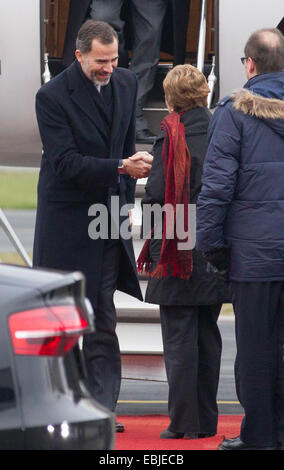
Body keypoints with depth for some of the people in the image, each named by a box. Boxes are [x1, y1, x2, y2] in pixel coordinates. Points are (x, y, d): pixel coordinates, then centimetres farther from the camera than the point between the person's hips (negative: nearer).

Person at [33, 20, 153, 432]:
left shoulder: (126, 83, 5)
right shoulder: (53, 96, -14)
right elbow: (65, 162, -19)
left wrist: (126, 201, 13)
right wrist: (121, 167, -27)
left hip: (109, 215, 5)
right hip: (67, 218, -5)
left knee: (103, 318, 4)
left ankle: (102, 409, 6)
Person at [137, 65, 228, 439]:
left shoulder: (172, 137, -10)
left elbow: (157, 196, -11)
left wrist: (152, 239, 2)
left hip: (179, 253, -5)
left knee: (178, 337, -1)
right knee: (207, 335, 11)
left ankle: (184, 421, -2)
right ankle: (207, 419, 14)